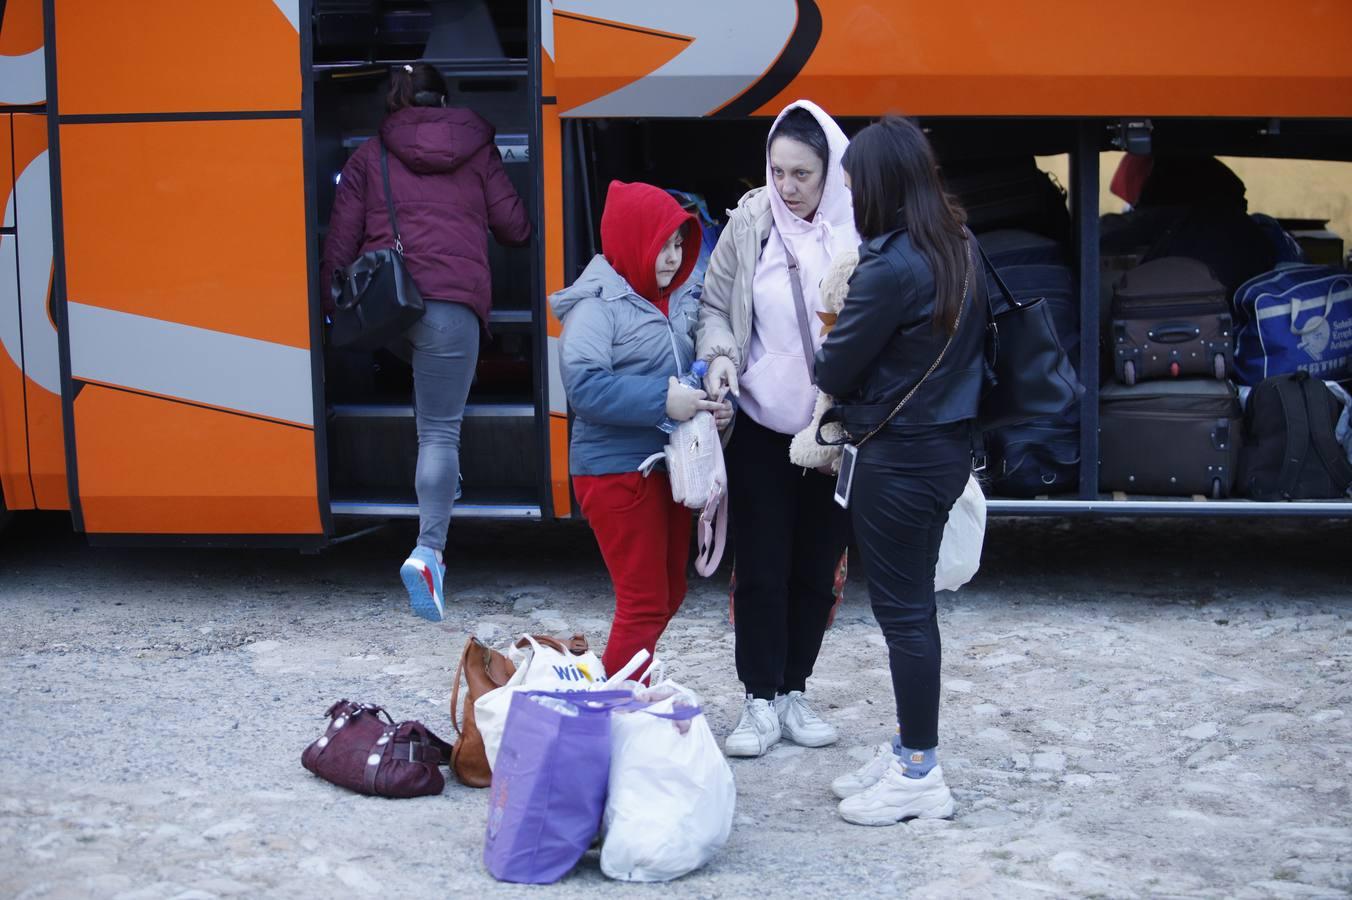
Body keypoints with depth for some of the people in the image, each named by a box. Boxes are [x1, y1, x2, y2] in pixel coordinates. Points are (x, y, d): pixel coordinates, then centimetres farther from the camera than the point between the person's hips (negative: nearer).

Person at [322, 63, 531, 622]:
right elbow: (514, 229, 14)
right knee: (440, 431, -3)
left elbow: (341, 240, 9)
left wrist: (332, 304, 14)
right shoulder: (477, 149, 14)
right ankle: (428, 551, -18)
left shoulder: (370, 156, 15)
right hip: (453, 300, -2)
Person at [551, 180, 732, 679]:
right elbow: (584, 386, -25)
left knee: (669, 594, 16)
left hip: (669, 465, 8)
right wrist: (663, 400, -27)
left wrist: (714, 402, -2)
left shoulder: (679, 302, 10)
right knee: (644, 602, -5)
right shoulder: (596, 306, -13)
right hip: (616, 468, -8)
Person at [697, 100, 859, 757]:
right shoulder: (750, 223, -7)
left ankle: (794, 691, 28)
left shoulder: (858, 231, -12)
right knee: (761, 571, 5)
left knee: (816, 571, 12)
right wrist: (720, 354, -15)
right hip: (761, 429, 0)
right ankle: (761, 702, 18)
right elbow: (714, 304, 4)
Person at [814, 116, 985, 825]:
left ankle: (919, 774, 11)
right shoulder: (958, 248, 6)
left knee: (902, 611, 1)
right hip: (945, 442, 9)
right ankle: (908, 750, 29)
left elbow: (835, 369, -14)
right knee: (910, 604, 18)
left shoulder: (891, 268, -22)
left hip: (900, 459, -9)